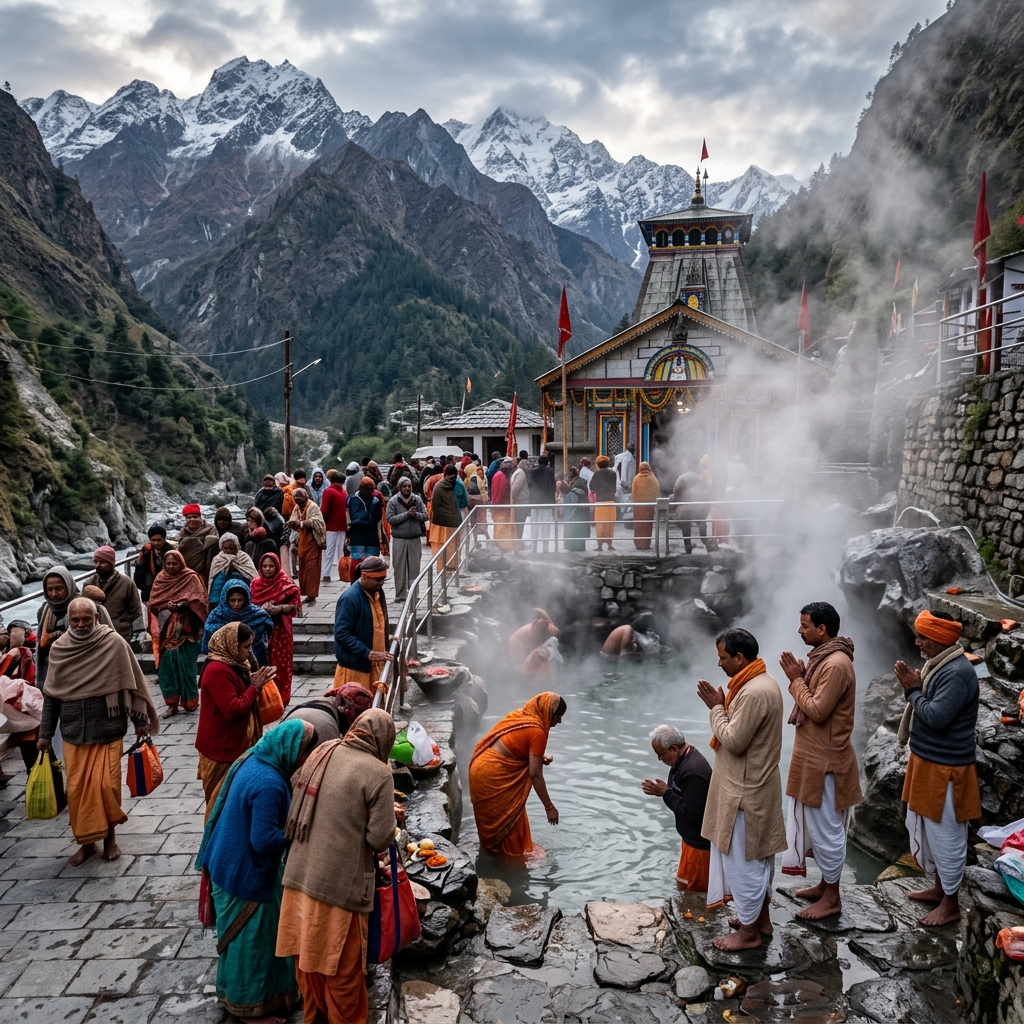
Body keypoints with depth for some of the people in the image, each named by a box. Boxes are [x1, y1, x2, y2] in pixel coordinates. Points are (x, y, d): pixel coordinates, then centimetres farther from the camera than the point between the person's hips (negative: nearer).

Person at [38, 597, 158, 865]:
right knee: (76, 788, 6)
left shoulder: (114, 643, -10)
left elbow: (130, 684, -4)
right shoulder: (58, 648, -1)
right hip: (73, 730, 3)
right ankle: (86, 841, 23)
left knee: (106, 784, -3)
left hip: (107, 728, -3)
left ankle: (109, 836, 20)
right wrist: (45, 734, 7)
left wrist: (140, 720, -2)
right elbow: (51, 695, 6)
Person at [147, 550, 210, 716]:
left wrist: (181, 604, -20)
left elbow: (199, 600, -8)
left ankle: (190, 701, 13)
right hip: (166, 630, 3)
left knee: (185, 665, 0)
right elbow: (153, 602, 9)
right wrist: (167, 606, -10)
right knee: (166, 665, 1)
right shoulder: (160, 579, 10)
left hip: (184, 630, -3)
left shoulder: (191, 578, -1)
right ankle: (172, 703, 8)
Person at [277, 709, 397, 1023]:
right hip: (341, 883, -6)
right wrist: (388, 819, 5)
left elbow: (296, 810, 11)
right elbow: (381, 839, -16)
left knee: (308, 956, 24)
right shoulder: (378, 773, -18)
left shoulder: (320, 752, 0)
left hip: (300, 873, 7)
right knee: (342, 970, 14)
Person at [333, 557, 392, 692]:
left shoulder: (377, 592, 7)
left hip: (375, 664, 8)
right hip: (355, 666, -8)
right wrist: (368, 653, -25)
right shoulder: (349, 598, -19)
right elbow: (342, 634, -22)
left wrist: (388, 640, 7)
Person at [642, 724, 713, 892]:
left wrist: (665, 793, -19)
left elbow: (689, 814, -27)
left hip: (699, 842, -10)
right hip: (694, 837, 10)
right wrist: (663, 790, -6)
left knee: (688, 890, 2)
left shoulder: (693, 772, -29)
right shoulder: (685, 758, 2)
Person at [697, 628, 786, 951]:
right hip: (755, 786, 10)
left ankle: (748, 932, 17)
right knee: (758, 855, 21)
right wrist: (721, 705, 0)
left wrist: (716, 708, -14)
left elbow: (734, 741, -25)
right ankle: (761, 918, 35)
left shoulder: (753, 693, -27)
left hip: (745, 791, -10)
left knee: (743, 859, 3)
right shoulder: (761, 682, 7)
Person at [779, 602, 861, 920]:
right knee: (818, 824, 19)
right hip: (814, 755, 10)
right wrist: (800, 676, 0)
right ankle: (825, 884, 32)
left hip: (825, 760, -10)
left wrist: (796, 679, -15)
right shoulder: (823, 657, 9)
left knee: (826, 827, 2)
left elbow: (817, 710, -24)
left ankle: (832, 897, 15)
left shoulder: (836, 664, -23)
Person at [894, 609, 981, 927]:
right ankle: (939, 887, 37)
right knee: (926, 827, 21)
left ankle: (951, 904, 18)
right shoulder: (939, 664, 8)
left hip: (945, 768, -10)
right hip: (928, 761, 10)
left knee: (946, 834, 3)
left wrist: (913, 690, -17)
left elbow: (936, 716, -28)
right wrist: (915, 687, -2)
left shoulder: (958, 673, -24)